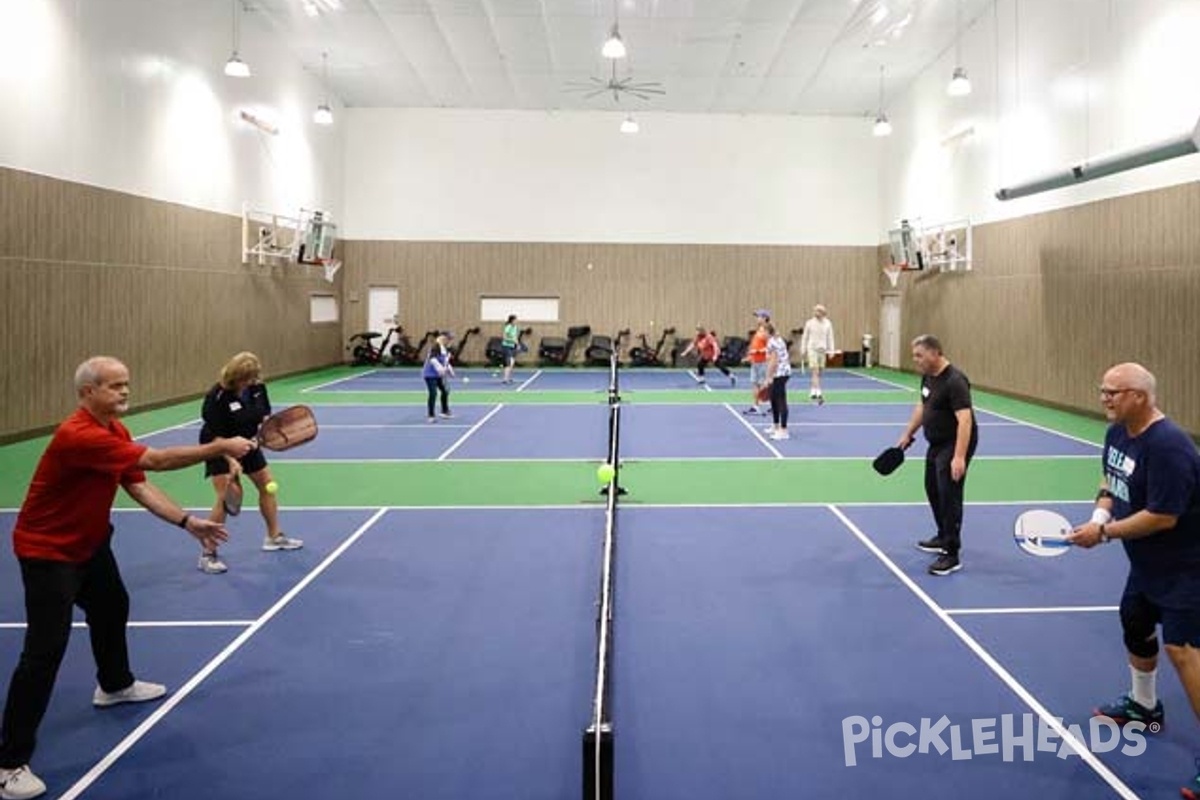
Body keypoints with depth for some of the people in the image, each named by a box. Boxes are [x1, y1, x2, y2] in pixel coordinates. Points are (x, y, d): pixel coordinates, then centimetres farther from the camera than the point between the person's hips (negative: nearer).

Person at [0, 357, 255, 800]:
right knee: (45, 649, -11)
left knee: (113, 609, 26)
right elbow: (156, 460, -35)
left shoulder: (116, 430, -1)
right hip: (47, 552, -10)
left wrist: (189, 522, -8)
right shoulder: (78, 436, -32)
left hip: (89, 542, 10)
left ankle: (114, 685, 53)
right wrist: (220, 447, -29)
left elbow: (140, 486, 0)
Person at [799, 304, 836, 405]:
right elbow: (805, 337, 5)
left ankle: (813, 392, 19)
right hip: (812, 349, -3)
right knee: (815, 371, -13)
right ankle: (818, 393, -21)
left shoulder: (827, 323, 3)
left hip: (823, 350, 3)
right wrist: (803, 351, 4)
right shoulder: (809, 323, -2)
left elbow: (830, 338, 6)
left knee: (818, 373, 8)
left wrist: (830, 351, 1)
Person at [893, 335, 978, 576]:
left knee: (949, 496, -10)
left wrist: (959, 457, -37)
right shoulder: (928, 376, 4)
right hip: (937, 443, 10)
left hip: (956, 444, -10)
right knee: (933, 490, 20)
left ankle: (952, 555, -4)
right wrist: (908, 434, 21)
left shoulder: (954, 381, -25)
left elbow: (965, 420, -31)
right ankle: (944, 538, 38)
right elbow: (922, 407, 20)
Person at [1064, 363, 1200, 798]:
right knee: (1135, 625, 23)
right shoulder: (1117, 433, -1)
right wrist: (1101, 512, -6)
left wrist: (1105, 532, -22)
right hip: (1146, 562, 10)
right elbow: (1111, 479, 15)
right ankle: (1144, 706, 46)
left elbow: (1163, 517, -30)